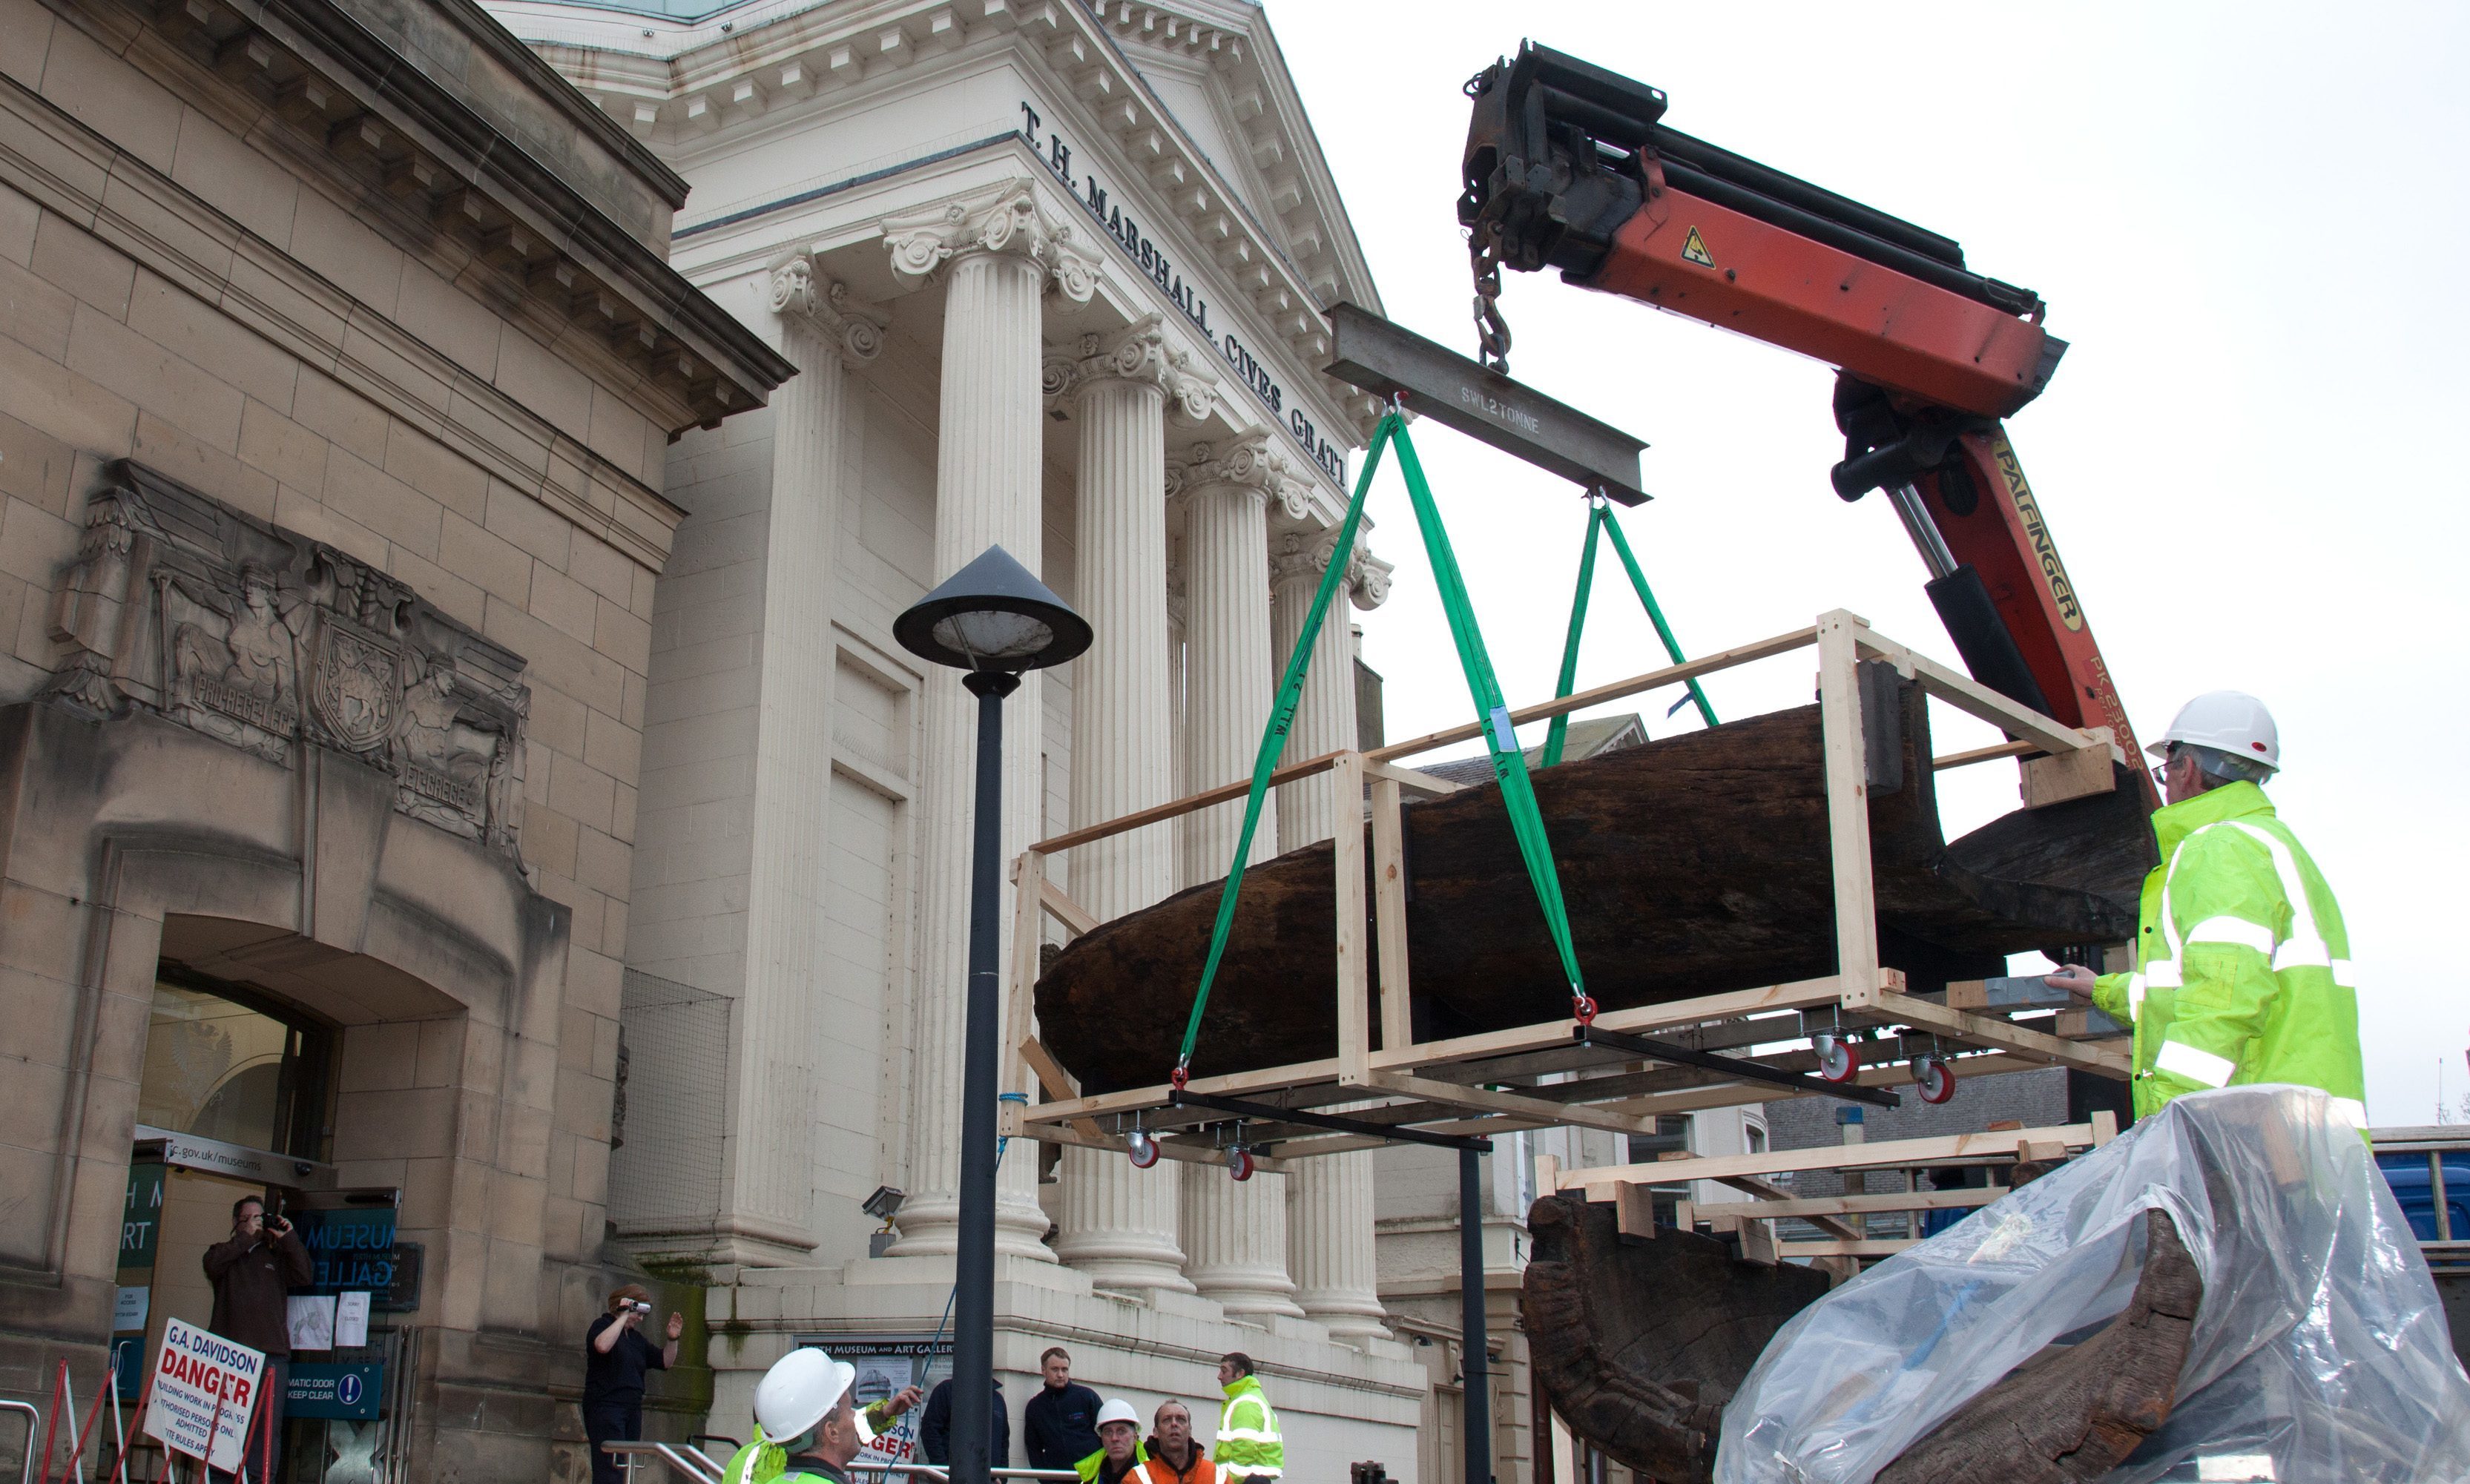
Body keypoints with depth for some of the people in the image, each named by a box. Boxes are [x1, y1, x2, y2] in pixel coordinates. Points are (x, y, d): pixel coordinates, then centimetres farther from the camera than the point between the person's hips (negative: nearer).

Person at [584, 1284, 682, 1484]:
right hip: (605, 1407, -8)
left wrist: (673, 1339, 5)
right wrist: (623, 1316, -17)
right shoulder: (602, 1325, 0)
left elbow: (665, 1362, 22)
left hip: (632, 1410, 8)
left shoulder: (636, 1339, 22)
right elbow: (603, 1345, -24)